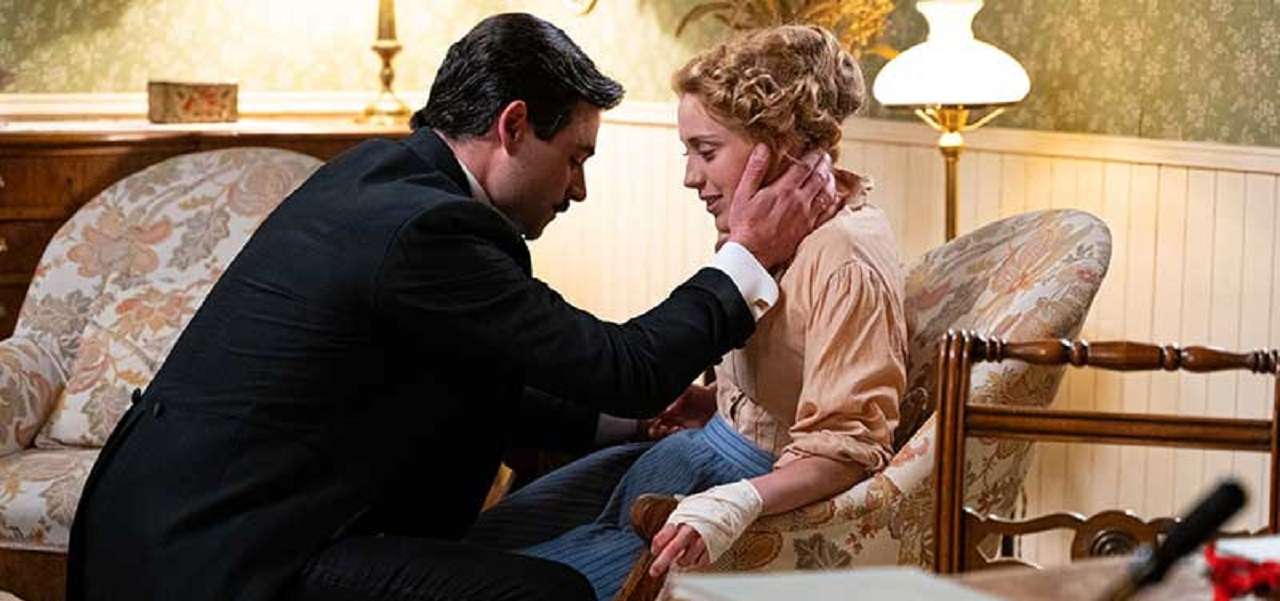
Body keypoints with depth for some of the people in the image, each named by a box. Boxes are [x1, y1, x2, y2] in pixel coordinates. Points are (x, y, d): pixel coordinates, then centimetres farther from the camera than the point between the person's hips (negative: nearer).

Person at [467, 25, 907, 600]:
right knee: (484, 536, 8)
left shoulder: (846, 256, -21)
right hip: (709, 448, 10)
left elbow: (848, 447, -23)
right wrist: (708, 400, 3)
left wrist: (737, 506, -36)